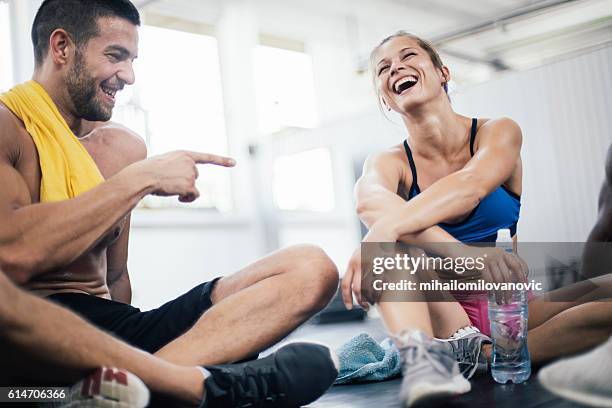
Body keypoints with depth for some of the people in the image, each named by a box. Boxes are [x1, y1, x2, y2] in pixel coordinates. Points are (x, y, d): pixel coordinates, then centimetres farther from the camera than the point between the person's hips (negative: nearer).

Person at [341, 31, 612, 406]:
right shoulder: (389, 164, -1)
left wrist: (384, 229, -43)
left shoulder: (499, 133, -1)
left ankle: (481, 352, -27)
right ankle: (420, 354, -43)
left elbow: (471, 184, -25)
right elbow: (371, 202, -27)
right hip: (439, 315, 0)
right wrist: (459, 252, -47)